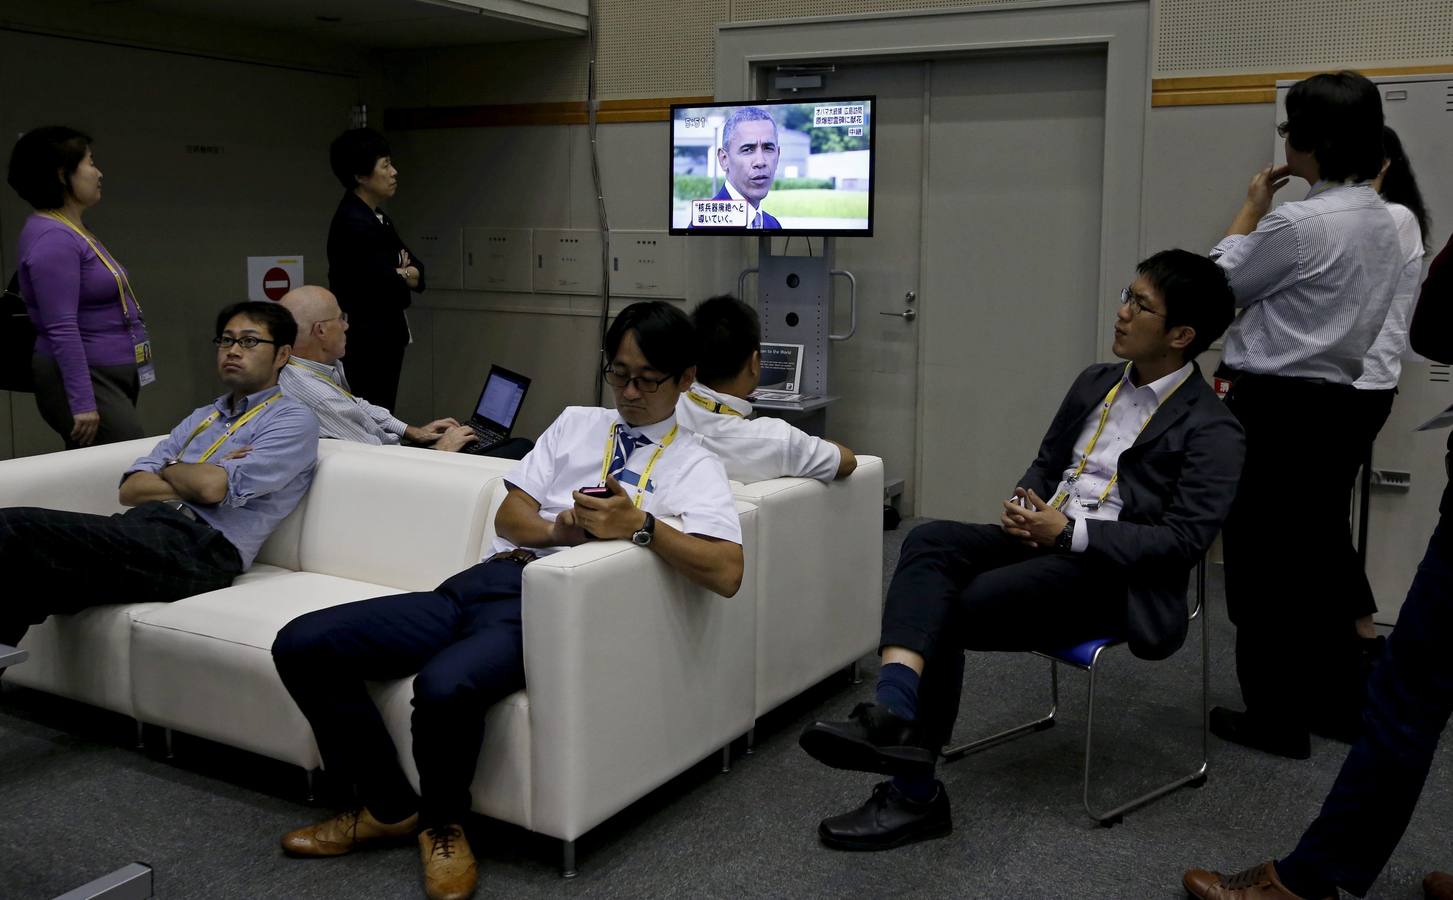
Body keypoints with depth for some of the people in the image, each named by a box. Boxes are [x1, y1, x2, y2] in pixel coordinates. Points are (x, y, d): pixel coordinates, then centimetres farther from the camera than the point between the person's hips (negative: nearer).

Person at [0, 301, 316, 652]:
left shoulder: (293, 420, 4)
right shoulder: (201, 417, 27)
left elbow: (213, 487, -12)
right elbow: (131, 489, 14)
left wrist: (170, 468, 9)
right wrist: (195, 478, -1)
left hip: (200, 547, -7)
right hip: (145, 527, 7)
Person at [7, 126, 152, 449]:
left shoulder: (74, 230, 15)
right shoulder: (53, 239, -17)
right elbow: (62, 330, -22)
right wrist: (82, 404, -24)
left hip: (110, 377, 10)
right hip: (83, 380, -10)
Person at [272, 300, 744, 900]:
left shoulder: (693, 465, 7)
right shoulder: (576, 423, 23)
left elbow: (726, 572, -9)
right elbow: (509, 516, 16)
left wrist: (641, 525, -17)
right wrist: (558, 527, -6)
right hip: (484, 581, 6)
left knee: (445, 685, -37)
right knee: (301, 645, -8)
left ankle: (443, 825, -3)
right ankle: (389, 808, 8)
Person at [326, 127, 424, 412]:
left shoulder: (375, 218, 13)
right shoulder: (353, 224, -17)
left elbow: (416, 267, 11)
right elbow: (389, 289, -22)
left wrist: (406, 273, -11)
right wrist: (404, 278, -1)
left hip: (384, 342, 10)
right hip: (367, 346, -10)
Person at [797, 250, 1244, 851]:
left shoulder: (1212, 430, -5)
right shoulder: (1095, 383, 17)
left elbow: (1185, 540, -13)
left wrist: (1070, 531, -18)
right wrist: (1023, 506, 3)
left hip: (1110, 573, -6)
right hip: (1045, 537, 7)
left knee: (948, 613, -23)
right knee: (928, 542, -24)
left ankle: (915, 793, -10)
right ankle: (893, 715, -43)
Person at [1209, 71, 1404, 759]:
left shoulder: (1299, 223, -19)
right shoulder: (1385, 224, 10)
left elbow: (1220, 282, -4)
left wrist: (1252, 205, 6)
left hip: (1273, 410, -8)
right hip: (1336, 404, 9)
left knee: (1262, 565, 2)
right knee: (1322, 555, 17)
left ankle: (1276, 718, 11)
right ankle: (1338, 702, 29)